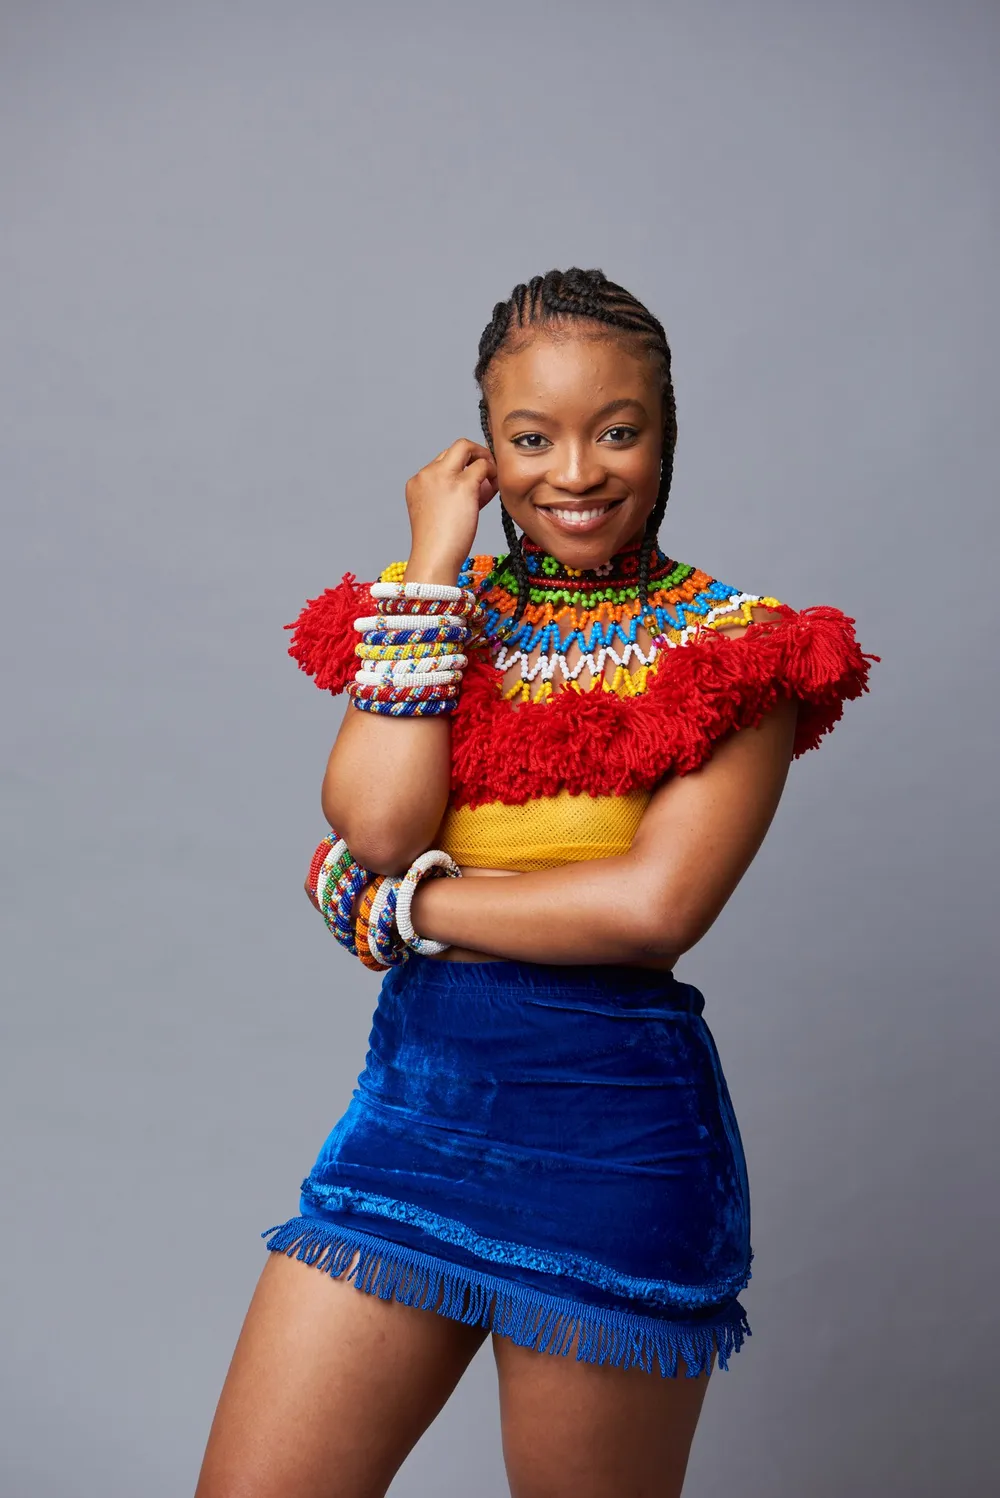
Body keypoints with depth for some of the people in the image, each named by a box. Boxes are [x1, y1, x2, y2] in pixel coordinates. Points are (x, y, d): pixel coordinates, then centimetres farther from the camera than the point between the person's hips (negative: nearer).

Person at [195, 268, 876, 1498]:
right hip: (413, 1089, 4)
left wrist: (403, 904, -8)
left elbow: (656, 905, -15)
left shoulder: (739, 645, -1)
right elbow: (374, 822, -9)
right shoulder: (445, 610, 10)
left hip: (612, 1120, -3)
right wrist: (434, 561, -6)